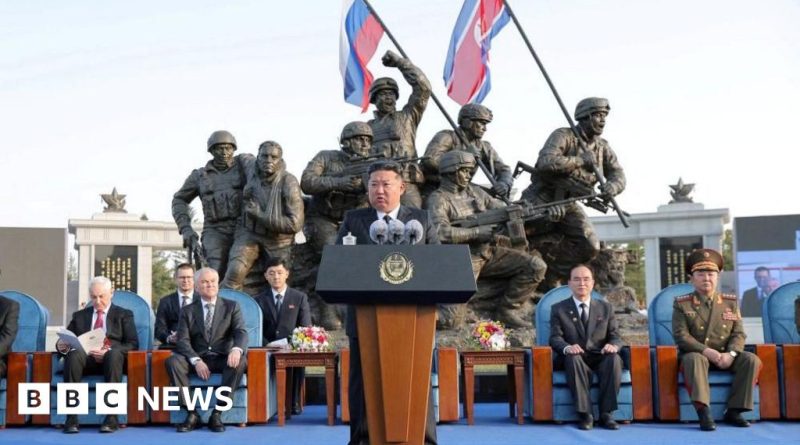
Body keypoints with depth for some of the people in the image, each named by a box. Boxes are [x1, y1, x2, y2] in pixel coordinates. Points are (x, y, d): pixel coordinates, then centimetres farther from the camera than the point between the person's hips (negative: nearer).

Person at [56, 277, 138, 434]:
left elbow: (132, 344, 4)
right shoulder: (79, 315, 25)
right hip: (86, 359, 2)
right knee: (74, 354, -34)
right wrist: (61, 346, -8)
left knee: (114, 354, -38)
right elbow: (66, 342, 18)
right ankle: (71, 418, -37)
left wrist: (109, 351, -14)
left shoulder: (124, 314, 16)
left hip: (112, 358, -2)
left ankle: (111, 417, -40)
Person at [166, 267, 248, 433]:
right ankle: (191, 414, -22)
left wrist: (236, 349, -32)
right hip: (197, 360, 1)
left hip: (223, 359, -1)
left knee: (240, 362, -33)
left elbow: (241, 332, -7)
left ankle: (216, 414, -27)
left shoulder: (231, 306, 8)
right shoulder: (188, 311, 10)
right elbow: (183, 341, -1)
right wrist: (196, 361, -21)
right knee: (173, 361, -27)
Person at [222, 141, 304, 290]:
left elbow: (295, 224, -27)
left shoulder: (288, 182, -23)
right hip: (250, 233, 2)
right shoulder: (251, 174, -10)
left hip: (278, 239, -2)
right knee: (235, 271, -22)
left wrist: (260, 215, -27)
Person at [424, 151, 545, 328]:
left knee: (536, 266, -8)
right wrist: (477, 232, -18)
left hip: (490, 252, 6)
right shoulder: (438, 199, -5)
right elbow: (441, 232, -20)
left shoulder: (476, 192, 16)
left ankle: (507, 309, 0)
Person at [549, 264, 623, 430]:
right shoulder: (558, 309, 8)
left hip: (600, 359, 2)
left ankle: (606, 413, -25)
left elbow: (615, 336, 7)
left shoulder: (606, 307, 14)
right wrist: (567, 347, -27)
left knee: (614, 358, -32)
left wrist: (613, 346, -19)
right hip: (574, 359, -1)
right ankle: (585, 414, -33)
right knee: (573, 357, -36)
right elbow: (555, 337, -3)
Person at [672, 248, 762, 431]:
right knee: (694, 359, -37)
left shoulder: (730, 302, 9)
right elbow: (681, 335, -10)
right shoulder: (682, 304, -1)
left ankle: (734, 410, -16)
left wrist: (730, 353, -18)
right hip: (697, 354, -3)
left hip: (725, 356, 4)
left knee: (751, 359, -22)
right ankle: (704, 412, -43)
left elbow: (739, 334, 3)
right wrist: (706, 351, -24)